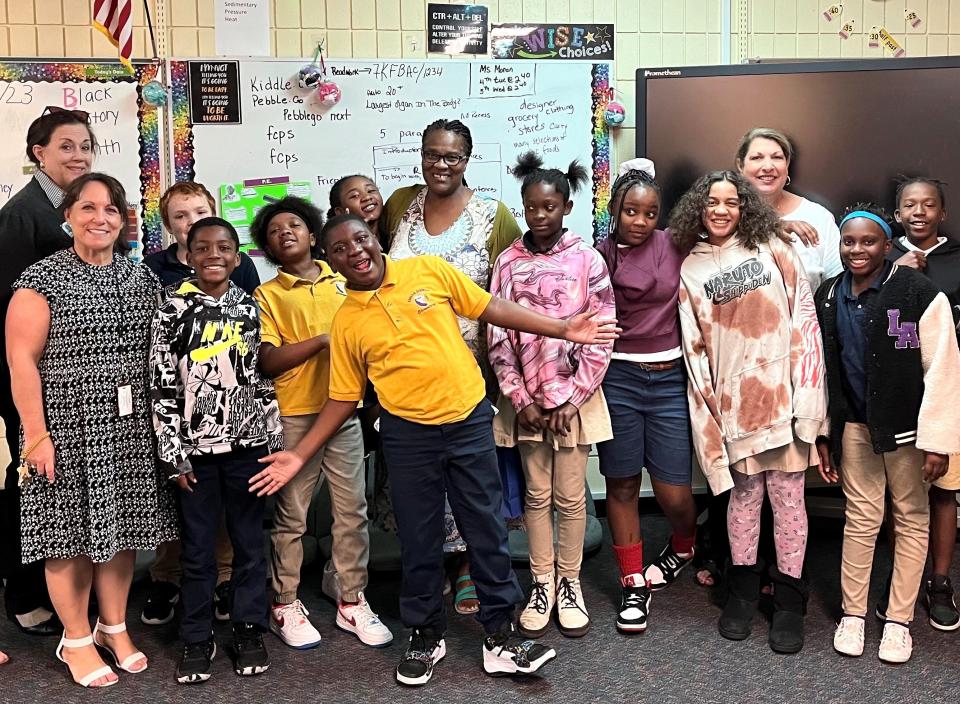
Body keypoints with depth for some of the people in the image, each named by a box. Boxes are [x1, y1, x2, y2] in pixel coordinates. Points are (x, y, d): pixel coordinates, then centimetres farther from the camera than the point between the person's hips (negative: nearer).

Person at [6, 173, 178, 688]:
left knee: (122, 526, 11)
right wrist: (36, 434, -13)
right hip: (69, 429, -4)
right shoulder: (43, 279, -5)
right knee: (72, 532, 4)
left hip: (131, 429, 4)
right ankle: (76, 640, 20)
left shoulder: (143, 279, 9)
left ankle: (113, 626, 28)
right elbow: (21, 360, -9)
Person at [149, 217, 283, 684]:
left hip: (248, 443, 2)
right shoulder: (173, 310, -3)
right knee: (197, 548, 7)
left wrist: (275, 439, 6)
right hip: (195, 447, -2)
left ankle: (249, 629, 23)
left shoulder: (250, 307, 5)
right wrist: (172, 452, -7)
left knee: (250, 542, 9)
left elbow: (264, 376, 9)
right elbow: (162, 386, -4)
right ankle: (197, 639, 20)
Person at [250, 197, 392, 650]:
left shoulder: (342, 281, 10)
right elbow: (268, 361, -9)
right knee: (291, 515, 5)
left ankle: (352, 602, 18)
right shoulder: (268, 295, 1)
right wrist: (323, 340, -15)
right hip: (293, 416, -3)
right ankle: (285, 606, 17)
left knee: (352, 510, 6)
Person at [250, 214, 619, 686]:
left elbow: (490, 308, 2)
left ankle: (500, 636, 21)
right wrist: (300, 455, -1)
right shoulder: (345, 323, -1)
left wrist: (562, 329, -2)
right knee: (419, 540, 10)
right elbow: (343, 398, 6)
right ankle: (426, 635, 29)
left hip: (469, 420, 0)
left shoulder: (427, 270, -3)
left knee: (487, 530, 8)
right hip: (408, 435, 0)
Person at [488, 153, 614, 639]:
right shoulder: (508, 263, 1)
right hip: (526, 398, 2)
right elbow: (497, 337, 0)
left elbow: (600, 337, -7)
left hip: (575, 397, -2)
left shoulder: (587, 260, -5)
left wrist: (570, 399, -10)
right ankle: (542, 585, 21)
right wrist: (521, 398, -6)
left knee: (570, 496, 6)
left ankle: (569, 584, 21)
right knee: (537, 494, 10)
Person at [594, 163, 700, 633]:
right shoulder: (597, 257, 1)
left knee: (673, 493, 1)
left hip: (668, 379, 0)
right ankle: (634, 583, 23)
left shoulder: (674, 247, 2)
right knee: (622, 485, 7)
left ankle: (684, 546, 36)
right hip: (617, 378, 0)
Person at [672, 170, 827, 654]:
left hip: (783, 393, 0)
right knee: (744, 495, 8)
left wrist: (808, 391, -6)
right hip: (733, 400, 1)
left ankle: (789, 597, 15)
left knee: (787, 496, 3)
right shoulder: (690, 269, 9)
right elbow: (694, 347, 7)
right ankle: (743, 590, 24)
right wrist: (708, 408, 0)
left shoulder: (770, 249, 7)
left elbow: (803, 316, 1)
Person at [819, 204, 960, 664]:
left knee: (911, 519, 8)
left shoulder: (920, 294, -12)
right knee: (861, 518, 10)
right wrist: (822, 432, 7)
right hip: (853, 424, 3)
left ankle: (898, 620, 20)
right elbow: (822, 369, 8)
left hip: (905, 425, -3)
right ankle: (852, 613, 22)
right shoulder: (828, 297, 4)